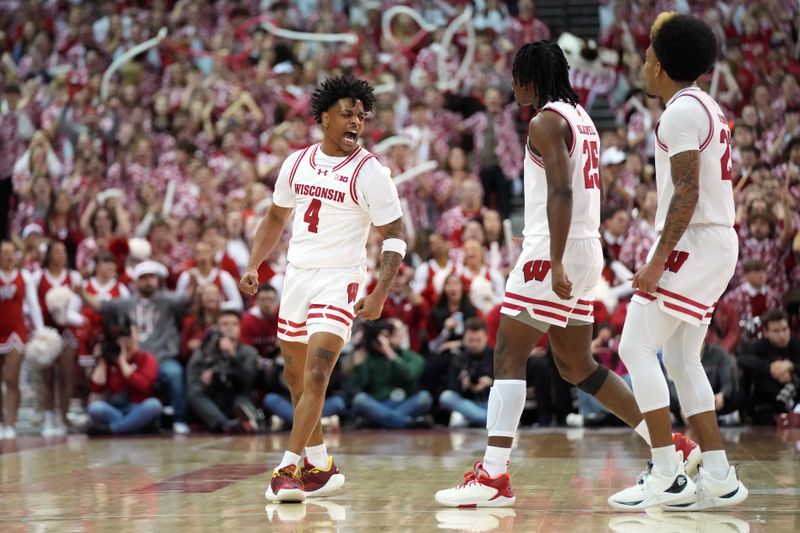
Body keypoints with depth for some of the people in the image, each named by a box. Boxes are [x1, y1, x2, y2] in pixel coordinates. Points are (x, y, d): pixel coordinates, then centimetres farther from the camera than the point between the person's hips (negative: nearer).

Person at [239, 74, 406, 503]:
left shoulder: (369, 172, -9)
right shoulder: (296, 163, 6)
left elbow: (394, 236, -10)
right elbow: (276, 217, 19)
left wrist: (381, 294, -21)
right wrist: (253, 266, 8)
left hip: (339, 280, -6)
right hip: (296, 276, 6)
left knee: (315, 375, -17)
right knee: (296, 379, 12)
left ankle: (288, 469, -16)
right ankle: (319, 468, 26)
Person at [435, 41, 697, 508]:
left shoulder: (546, 122, -10)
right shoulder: (581, 118, 19)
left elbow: (561, 192, -21)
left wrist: (555, 262, -26)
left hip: (557, 251, -9)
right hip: (586, 251, 9)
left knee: (508, 356, -8)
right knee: (577, 367, 15)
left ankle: (494, 475, -14)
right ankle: (671, 446, 17)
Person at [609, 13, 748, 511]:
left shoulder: (681, 112, -13)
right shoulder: (709, 108, 18)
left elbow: (686, 194, -21)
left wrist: (658, 261, -22)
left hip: (692, 242, -10)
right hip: (718, 241, 10)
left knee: (636, 348, -8)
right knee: (681, 359, 12)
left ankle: (668, 475, -9)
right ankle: (717, 478, 10)